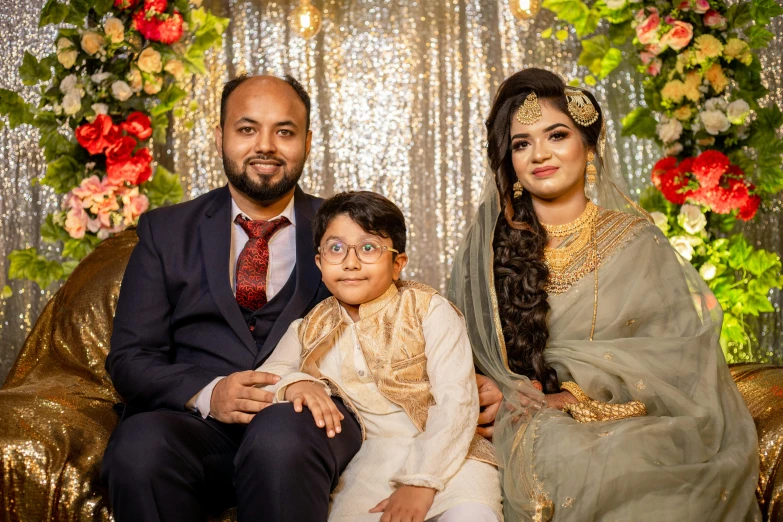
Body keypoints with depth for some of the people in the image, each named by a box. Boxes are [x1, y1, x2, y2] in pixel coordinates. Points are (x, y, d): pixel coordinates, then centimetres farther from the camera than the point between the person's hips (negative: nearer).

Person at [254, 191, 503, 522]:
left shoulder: (431, 312, -4)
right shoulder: (312, 332, 10)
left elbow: (456, 402, -11)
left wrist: (421, 481, -20)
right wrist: (293, 384, -18)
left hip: (446, 457, -2)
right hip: (369, 463, 3)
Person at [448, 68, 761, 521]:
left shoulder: (635, 240, 4)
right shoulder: (488, 247, 7)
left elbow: (682, 349, -2)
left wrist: (581, 394, -13)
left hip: (631, 428, 0)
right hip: (529, 428, 1)